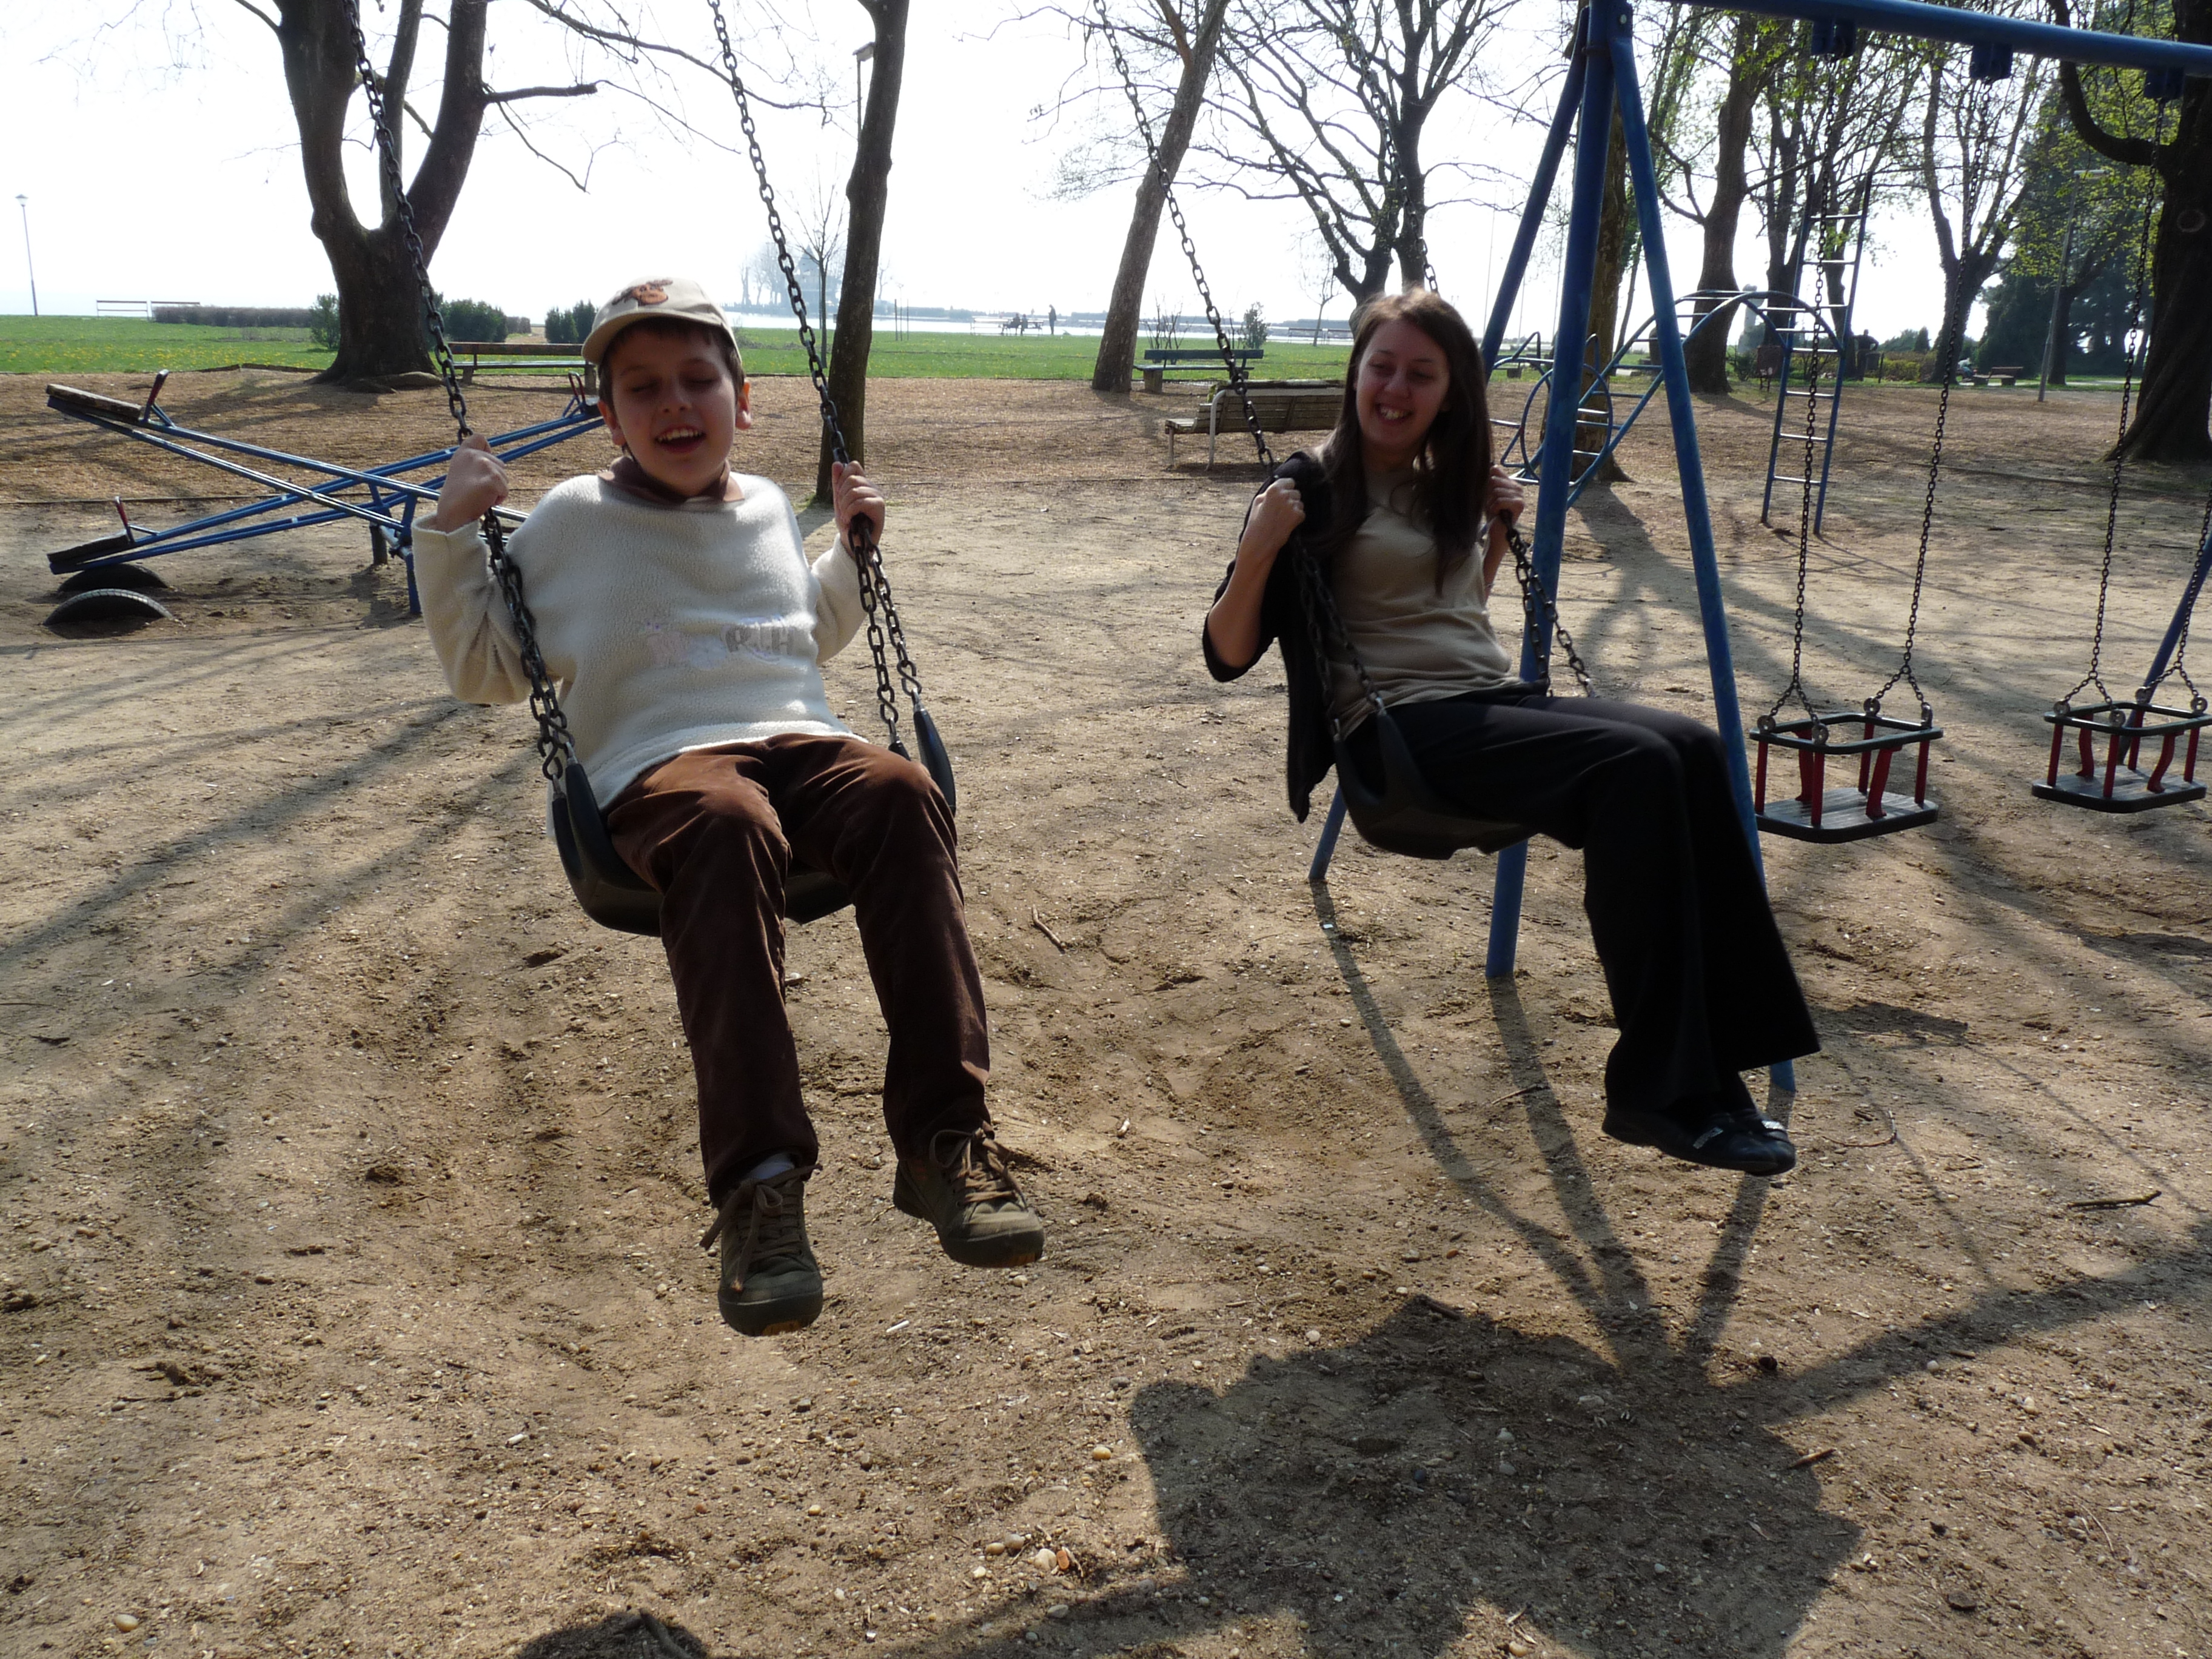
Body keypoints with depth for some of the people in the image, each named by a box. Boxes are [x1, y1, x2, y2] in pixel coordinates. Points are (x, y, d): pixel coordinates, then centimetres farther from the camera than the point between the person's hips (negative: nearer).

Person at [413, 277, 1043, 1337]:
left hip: (800, 742, 4)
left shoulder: (768, 510, 25)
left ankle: (943, 1140, -37)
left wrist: (854, 546, 28)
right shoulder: (570, 523, 15)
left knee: (901, 794, -33)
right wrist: (452, 534, 8)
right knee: (725, 826, -42)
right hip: (659, 765, -3)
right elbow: (485, 670, 18)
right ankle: (758, 1183, -44)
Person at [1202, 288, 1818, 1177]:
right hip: (1401, 727, -7)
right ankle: (1660, 1091, -24)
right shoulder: (1314, 487, -1)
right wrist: (1260, 546, -19)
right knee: (1634, 765, -29)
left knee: (1691, 748, -20)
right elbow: (1227, 656, -4)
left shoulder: (1445, 484, 19)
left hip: (1497, 699, 7)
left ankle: (1711, 1068, -19)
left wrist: (1499, 530, 20)